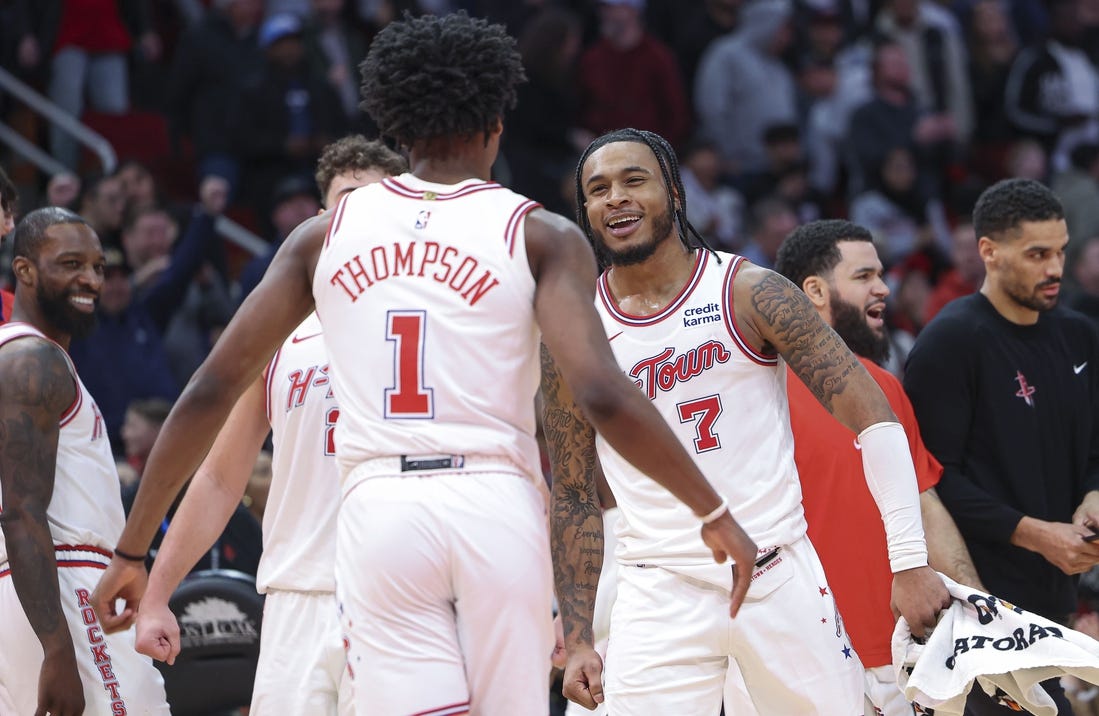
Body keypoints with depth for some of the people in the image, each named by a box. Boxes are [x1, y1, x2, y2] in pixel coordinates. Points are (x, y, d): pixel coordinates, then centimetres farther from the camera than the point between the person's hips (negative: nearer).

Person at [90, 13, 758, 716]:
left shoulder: (325, 234, 12)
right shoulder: (540, 235, 4)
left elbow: (210, 391, 11)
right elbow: (603, 395, -10)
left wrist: (132, 549, 17)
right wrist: (715, 513, -2)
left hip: (377, 508, 1)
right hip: (494, 505, -1)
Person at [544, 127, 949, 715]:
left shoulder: (750, 295, -4)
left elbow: (873, 418, -5)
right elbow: (574, 496, 11)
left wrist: (910, 563, -12)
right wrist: (577, 641, 7)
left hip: (781, 577, -1)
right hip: (660, 593, 1)